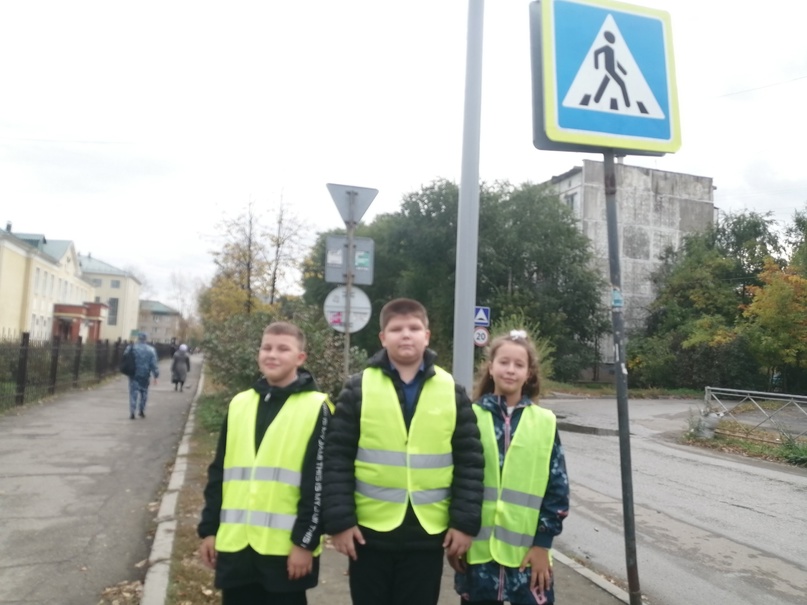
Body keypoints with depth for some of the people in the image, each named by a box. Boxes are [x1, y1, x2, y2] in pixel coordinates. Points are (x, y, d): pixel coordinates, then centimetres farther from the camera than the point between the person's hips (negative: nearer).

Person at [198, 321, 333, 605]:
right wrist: (209, 528, 9)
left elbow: (318, 483, -9)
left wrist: (305, 541, -11)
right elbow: (219, 473, 12)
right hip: (235, 543, 5)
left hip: (287, 546, -4)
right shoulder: (239, 404, 9)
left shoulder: (316, 408, -7)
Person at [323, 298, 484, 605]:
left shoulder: (451, 391, 0)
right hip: (369, 531, 0)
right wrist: (339, 520, -8)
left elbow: (470, 461, 1)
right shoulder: (358, 389, -3)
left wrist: (465, 522, -3)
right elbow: (337, 458, -4)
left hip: (428, 533, 1)